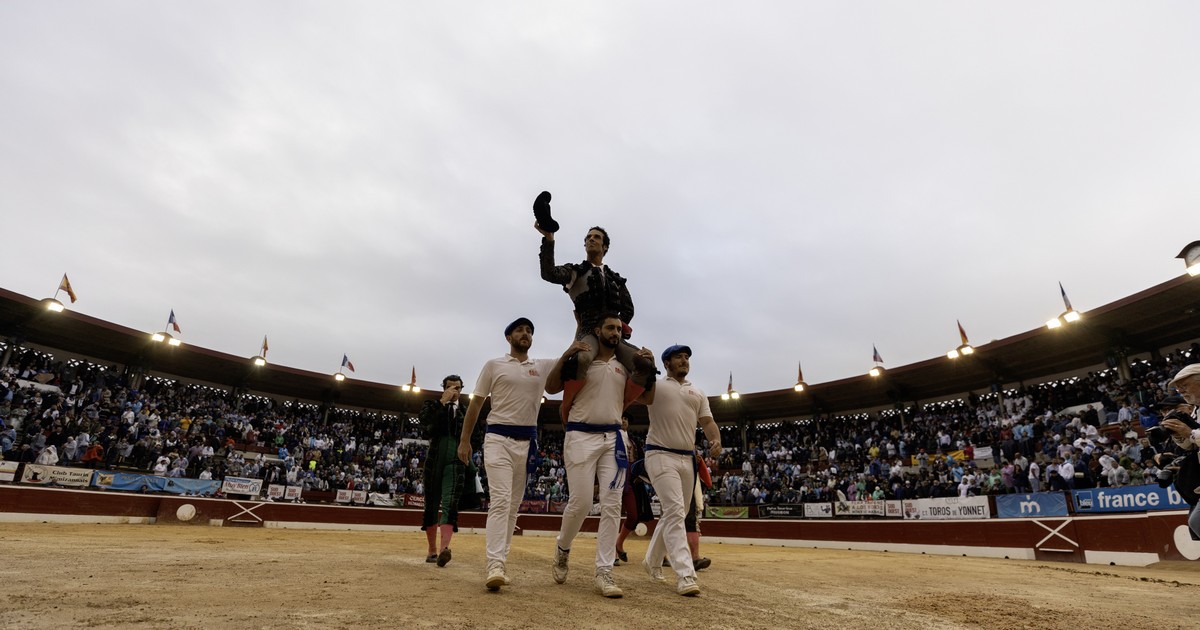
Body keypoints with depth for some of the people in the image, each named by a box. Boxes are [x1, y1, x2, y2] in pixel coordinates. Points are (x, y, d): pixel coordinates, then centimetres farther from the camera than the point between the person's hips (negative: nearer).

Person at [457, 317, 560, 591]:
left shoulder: (544, 366, 12)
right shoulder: (494, 365, 5)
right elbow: (476, 403, 6)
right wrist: (464, 440, 4)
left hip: (528, 442, 4)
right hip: (498, 439, -4)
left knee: (514, 505, 8)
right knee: (500, 500, -15)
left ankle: (501, 563, 18)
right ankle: (495, 566, -18)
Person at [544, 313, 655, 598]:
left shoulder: (625, 366, 12)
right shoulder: (580, 359, 1)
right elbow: (551, 388, -5)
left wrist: (649, 368, -5)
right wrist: (565, 356, -19)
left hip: (613, 438, 4)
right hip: (581, 436, -4)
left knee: (612, 505, -1)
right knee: (580, 502, -4)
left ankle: (604, 573, 6)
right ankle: (562, 548, 26)